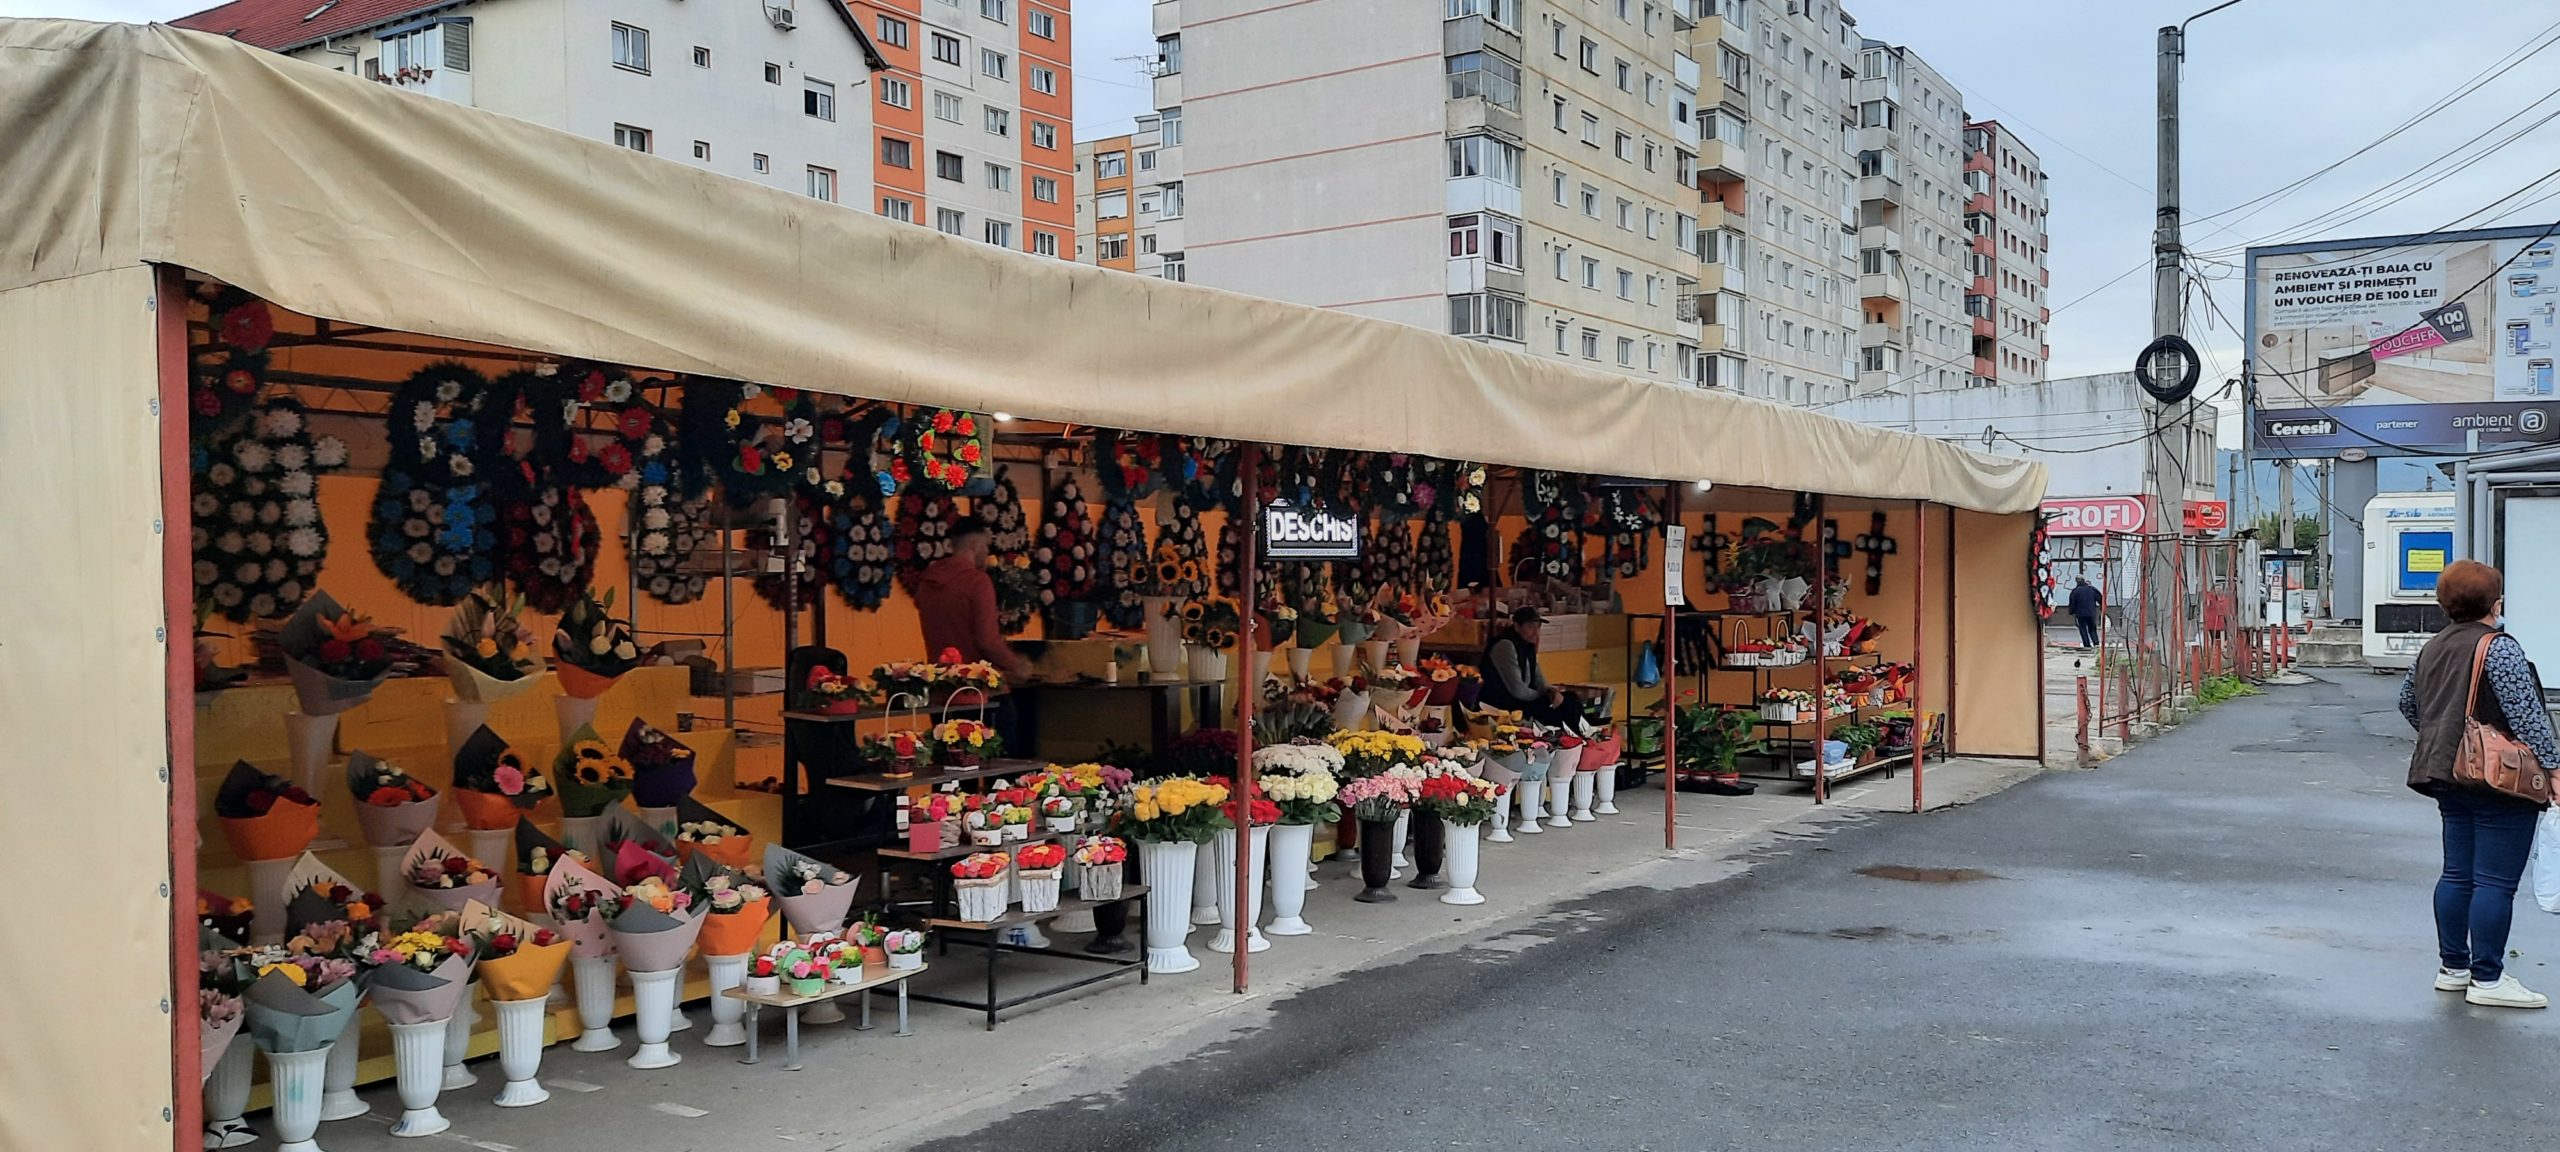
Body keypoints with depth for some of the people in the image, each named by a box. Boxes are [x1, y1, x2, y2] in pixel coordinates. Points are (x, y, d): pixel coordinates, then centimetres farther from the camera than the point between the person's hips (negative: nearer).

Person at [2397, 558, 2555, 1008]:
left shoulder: (2431, 649, 11)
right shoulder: (2499, 647, -13)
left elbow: (2408, 703, 23)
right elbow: (2526, 714, -17)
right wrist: (2551, 765, -13)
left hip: (2449, 778, 8)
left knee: (2457, 874, 13)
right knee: (2496, 881, -4)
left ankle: (2454, 968, 20)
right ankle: (2488, 980, -1)